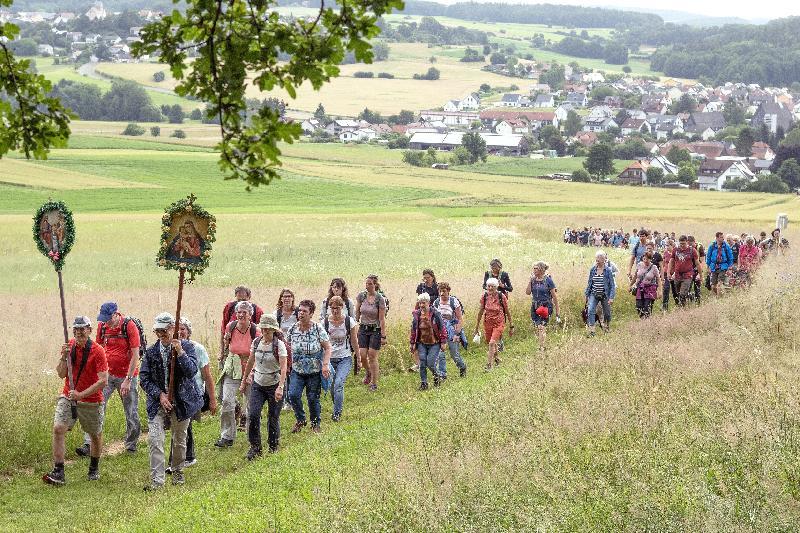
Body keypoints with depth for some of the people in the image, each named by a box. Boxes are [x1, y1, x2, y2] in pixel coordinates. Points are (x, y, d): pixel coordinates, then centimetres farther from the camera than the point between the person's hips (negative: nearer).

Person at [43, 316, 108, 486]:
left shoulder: (97, 351, -14)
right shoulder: (70, 346, 2)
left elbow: (103, 381, -20)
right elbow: (61, 374, 2)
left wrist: (81, 394, -25)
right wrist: (64, 357, -16)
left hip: (91, 400, -3)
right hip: (67, 398, 3)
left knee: (95, 435, 12)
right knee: (58, 429, -15)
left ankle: (94, 468, 37)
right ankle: (58, 473, -16)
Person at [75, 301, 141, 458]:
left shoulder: (129, 326, -13)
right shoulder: (102, 326, 1)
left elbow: (135, 355, -13)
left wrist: (128, 380, -17)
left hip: (127, 376, -3)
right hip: (107, 374, 3)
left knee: (131, 413, 5)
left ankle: (131, 444, 22)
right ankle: (88, 445, -11)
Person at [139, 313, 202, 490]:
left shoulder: (186, 347, -4)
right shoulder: (151, 352, 1)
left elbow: (192, 371, -17)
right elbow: (144, 377, 0)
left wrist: (180, 352, -28)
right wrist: (159, 395, -12)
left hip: (181, 401, -1)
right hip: (158, 401, 1)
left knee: (179, 439, 13)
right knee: (155, 440, -12)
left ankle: (177, 472, 35)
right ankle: (157, 480, -12)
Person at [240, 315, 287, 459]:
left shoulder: (279, 345, -13)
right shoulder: (256, 342, 1)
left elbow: (283, 367, -21)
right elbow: (250, 362, 14)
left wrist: (280, 387, -33)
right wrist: (243, 381, 17)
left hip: (274, 384, -4)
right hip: (258, 384, 4)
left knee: (273, 417, 4)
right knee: (253, 414, -10)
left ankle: (273, 446, 22)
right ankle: (255, 447, 0)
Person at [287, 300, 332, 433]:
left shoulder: (318, 329, -9)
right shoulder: (293, 329, -1)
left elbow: (327, 348, -7)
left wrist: (325, 364, -18)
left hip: (315, 371, -2)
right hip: (297, 371, 2)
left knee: (313, 398, 3)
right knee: (293, 395, -14)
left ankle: (315, 424, 25)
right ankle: (300, 420, 10)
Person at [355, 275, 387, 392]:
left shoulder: (380, 299, -12)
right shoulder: (361, 296, -1)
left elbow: (382, 319, -11)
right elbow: (357, 314, 9)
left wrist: (383, 336, -11)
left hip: (375, 330, -4)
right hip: (363, 329, 4)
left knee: (372, 357, -4)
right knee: (362, 356, -2)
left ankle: (374, 383, 8)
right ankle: (369, 373, 30)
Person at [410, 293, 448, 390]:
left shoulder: (435, 314, -9)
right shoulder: (416, 315, 1)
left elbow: (442, 328, -4)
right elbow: (413, 330, 10)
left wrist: (443, 342, -5)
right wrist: (413, 343, 10)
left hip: (434, 343, -3)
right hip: (422, 343, 3)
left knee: (430, 363, -9)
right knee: (422, 364, -3)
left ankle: (436, 376, 21)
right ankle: (423, 383, 7)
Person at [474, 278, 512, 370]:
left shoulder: (501, 297, -13)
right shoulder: (484, 296, -5)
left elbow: (507, 312, -3)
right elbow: (481, 311, 6)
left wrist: (511, 326, 2)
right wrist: (477, 326, 10)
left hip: (499, 323, -4)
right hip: (488, 323, 4)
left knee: (492, 343, -18)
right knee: (491, 343, 16)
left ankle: (489, 365, -11)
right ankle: (496, 359, 42)